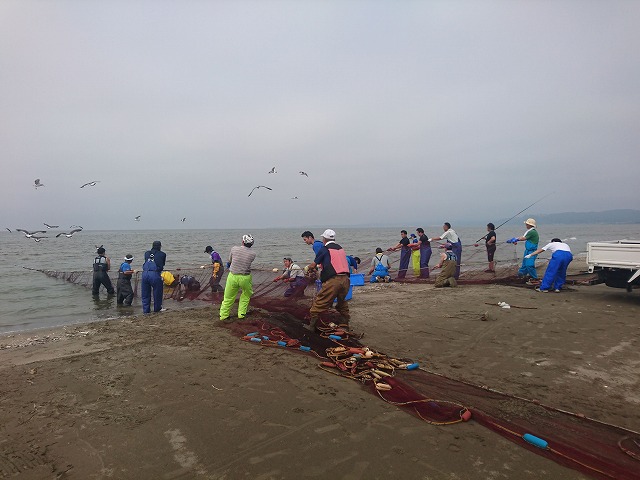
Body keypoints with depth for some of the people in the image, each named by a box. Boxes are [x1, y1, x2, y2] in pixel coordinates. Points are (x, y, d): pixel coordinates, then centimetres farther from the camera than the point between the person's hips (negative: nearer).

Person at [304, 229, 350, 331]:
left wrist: (307, 268, 33)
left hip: (333, 280, -6)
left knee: (320, 303, 1)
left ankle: (312, 325, 5)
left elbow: (313, 265, 11)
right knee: (342, 302, 25)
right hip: (345, 279, 6)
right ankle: (346, 323, 30)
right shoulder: (340, 248, 21)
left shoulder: (324, 249, 3)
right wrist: (322, 266, 50)